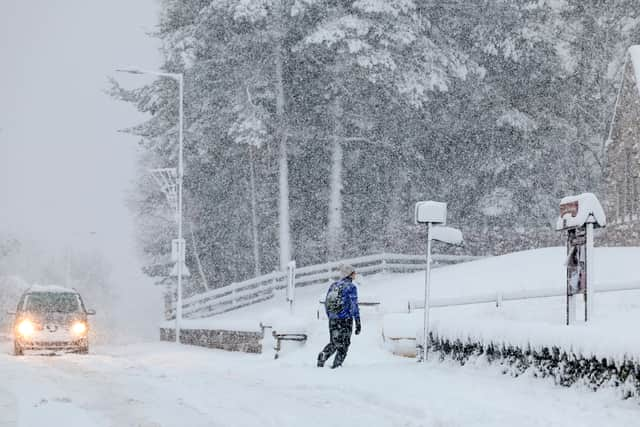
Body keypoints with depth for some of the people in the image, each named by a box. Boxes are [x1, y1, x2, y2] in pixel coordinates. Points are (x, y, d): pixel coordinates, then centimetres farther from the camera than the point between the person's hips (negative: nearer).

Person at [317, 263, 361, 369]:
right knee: (343, 345, 6)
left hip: (333, 320, 5)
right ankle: (336, 366, 2)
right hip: (345, 320, -5)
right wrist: (358, 323, -9)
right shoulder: (351, 287, -10)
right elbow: (354, 306, -13)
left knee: (333, 343, 19)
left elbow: (326, 304, 11)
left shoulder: (333, 285, 8)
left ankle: (322, 358, -1)